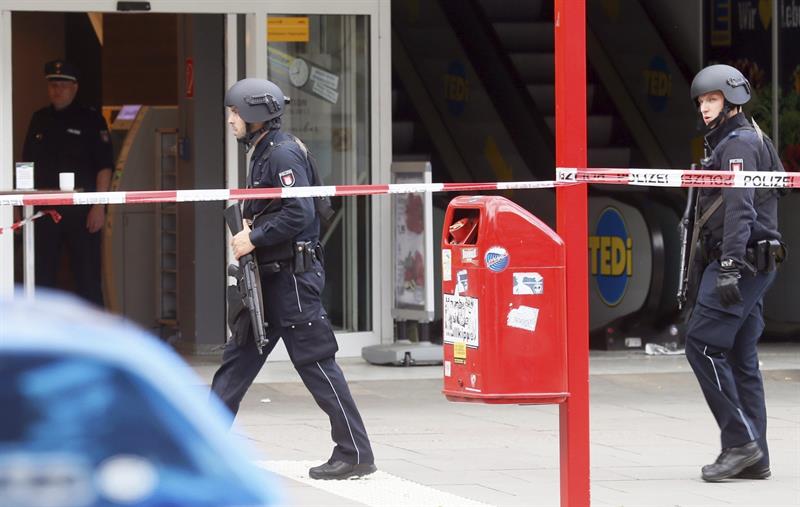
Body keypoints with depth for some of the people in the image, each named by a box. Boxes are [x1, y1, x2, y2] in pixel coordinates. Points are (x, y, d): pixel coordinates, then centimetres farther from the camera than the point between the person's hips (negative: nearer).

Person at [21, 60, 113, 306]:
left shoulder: (91, 120, 0)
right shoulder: (39, 120, 13)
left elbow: (104, 166, -4)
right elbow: (27, 165, 17)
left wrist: (99, 207, -12)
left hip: (80, 209, -4)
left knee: (87, 277, -3)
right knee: (43, 276, 6)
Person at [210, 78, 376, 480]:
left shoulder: (283, 153, -14)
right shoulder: (261, 153, 16)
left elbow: (299, 213, -23)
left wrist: (254, 239, -17)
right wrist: (249, 228, 7)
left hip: (294, 277, -10)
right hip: (269, 277, 10)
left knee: (315, 363, -8)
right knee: (238, 356, 11)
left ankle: (355, 454, -5)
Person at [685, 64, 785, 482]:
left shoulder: (740, 144, -9)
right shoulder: (725, 144, 23)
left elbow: (740, 208, -20)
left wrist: (730, 267, -28)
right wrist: (725, 267, 22)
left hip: (743, 260, -10)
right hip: (751, 265, 10)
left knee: (702, 342, -14)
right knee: (740, 356, 7)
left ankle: (740, 440, -16)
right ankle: (753, 456, 5)